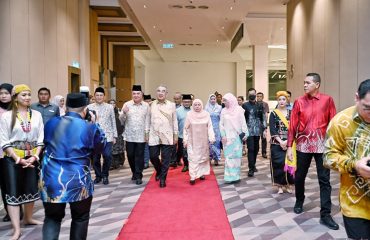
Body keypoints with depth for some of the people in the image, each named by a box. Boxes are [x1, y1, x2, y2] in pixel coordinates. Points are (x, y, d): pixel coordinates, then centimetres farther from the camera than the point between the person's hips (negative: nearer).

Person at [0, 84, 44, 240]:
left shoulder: (37, 115, 3)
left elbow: (41, 138, 2)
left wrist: (35, 156, -8)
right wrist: (18, 159, -13)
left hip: (32, 157, 3)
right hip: (12, 158, -3)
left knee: (31, 189, 12)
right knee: (13, 192, -3)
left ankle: (28, 218, 34)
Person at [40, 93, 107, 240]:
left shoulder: (51, 123, 3)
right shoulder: (90, 128, -9)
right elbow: (101, 147, 8)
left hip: (51, 180, 3)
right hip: (78, 181, -3)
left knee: (52, 218, 18)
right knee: (80, 218, 17)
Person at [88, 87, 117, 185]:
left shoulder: (109, 107, 6)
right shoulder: (89, 107, 4)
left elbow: (113, 122, 8)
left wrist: (114, 136, 5)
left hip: (107, 136, 0)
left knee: (107, 156, -11)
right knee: (95, 158, 6)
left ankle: (105, 175, 11)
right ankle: (98, 176, 25)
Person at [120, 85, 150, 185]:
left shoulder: (146, 106, 2)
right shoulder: (127, 104, 2)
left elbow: (147, 120, 2)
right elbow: (121, 119, 1)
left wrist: (147, 133, -2)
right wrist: (124, 113, -19)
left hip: (141, 135, -1)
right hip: (129, 135, 1)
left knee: (139, 156, 1)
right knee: (130, 155, 9)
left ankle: (138, 176, 11)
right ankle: (134, 172, 30)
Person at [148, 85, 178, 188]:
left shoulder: (171, 105, 4)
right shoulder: (151, 105, 4)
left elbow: (174, 121, 6)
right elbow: (148, 120, 7)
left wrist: (176, 135, 4)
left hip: (167, 136, -1)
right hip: (154, 136, 1)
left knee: (166, 159, 1)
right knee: (153, 156, 5)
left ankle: (162, 179, 16)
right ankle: (159, 171, 34)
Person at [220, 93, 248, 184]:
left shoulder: (239, 109, -2)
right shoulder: (224, 111, 3)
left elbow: (243, 122, 0)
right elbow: (221, 124, 4)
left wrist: (245, 133, -4)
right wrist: (223, 135, -3)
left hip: (237, 137, -1)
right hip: (227, 137, 1)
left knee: (237, 156, 4)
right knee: (228, 156, 0)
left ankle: (236, 175, 13)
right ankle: (230, 176, 5)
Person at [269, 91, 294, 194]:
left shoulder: (291, 113, 7)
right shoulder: (273, 114, 1)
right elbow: (272, 130, -6)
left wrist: (287, 141, -12)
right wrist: (280, 141, -14)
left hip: (289, 143, 2)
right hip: (277, 143, -2)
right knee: (279, 163, -2)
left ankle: (288, 184, 17)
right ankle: (280, 185, 11)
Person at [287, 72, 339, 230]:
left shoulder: (327, 100, -1)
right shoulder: (299, 102, 0)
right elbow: (292, 125, 0)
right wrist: (289, 146, -3)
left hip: (322, 146, -1)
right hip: (303, 145, 1)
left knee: (324, 180, 1)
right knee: (299, 176, 12)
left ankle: (325, 215, 10)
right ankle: (299, 202, 36)